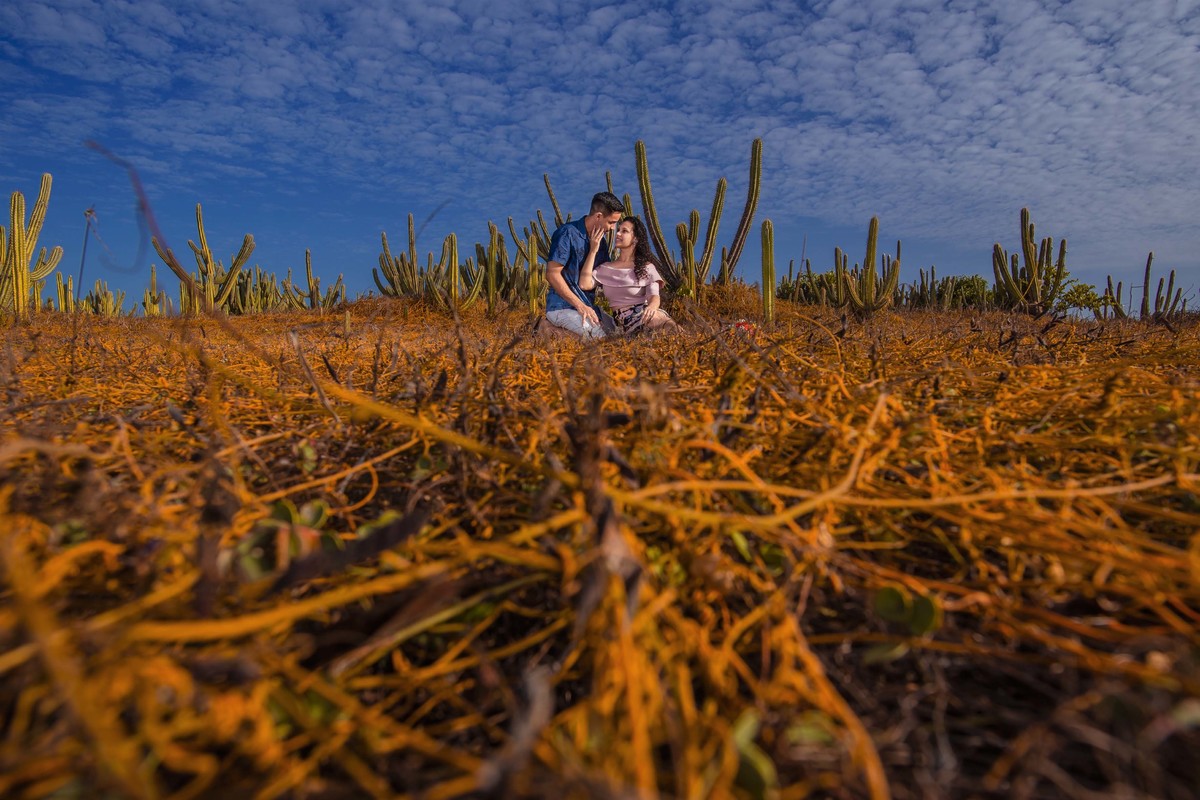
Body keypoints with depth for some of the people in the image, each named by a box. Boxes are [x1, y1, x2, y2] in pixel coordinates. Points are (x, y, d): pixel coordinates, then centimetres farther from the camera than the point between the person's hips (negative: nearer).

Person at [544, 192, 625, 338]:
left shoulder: (600, 239, 13)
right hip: (563, 307, -8)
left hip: (588, 306, 8)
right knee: (602, 337, -28)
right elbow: (552, 274, -18)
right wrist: (580, 306, -20)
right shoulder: (567, 233, -12)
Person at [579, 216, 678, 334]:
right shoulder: (606, 267, 16)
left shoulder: (646, 267, 11)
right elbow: (584, 285, -2)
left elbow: (654, 296, -6)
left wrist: (651, 307, -32)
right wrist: (593, 250, 0)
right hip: (623, 319, 0)